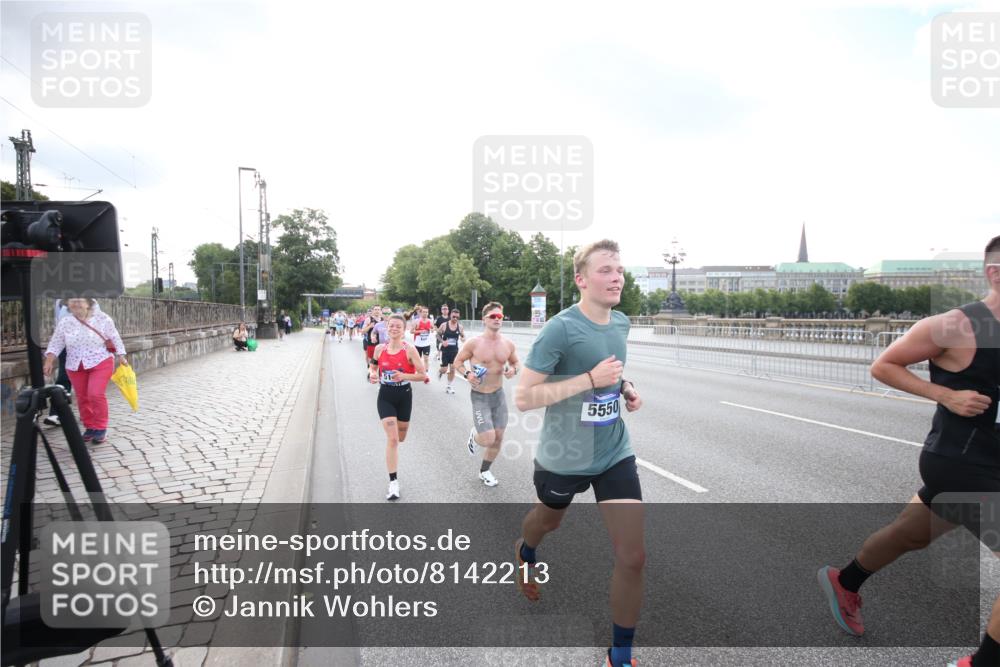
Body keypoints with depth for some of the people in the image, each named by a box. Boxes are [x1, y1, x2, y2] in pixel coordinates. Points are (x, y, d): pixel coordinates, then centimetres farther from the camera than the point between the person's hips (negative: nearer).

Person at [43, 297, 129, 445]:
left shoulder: (102, 319, -6)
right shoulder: (64, 322, 1)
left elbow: (115, 339, 0)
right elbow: (56, 344, 5)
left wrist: (121, 357, -4)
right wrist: (49, 361, -6)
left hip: (100, 363, -4)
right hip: (75, 366, 4)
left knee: (96, 394, -15)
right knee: (82, 397, 8)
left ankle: (101, 428, -1)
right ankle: (89, 427, 22)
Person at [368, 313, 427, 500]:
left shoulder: (409, 350, -12)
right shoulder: (379, 348, -3)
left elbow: (423, 375, -11)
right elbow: (373, 368, 13)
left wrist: (404, 376, -26)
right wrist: (372, 375, -10)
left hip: (404, 396, 0)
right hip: (385, 396, 0)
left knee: (400, 438, 16)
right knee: (392, 439, -11)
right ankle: (393, 483, -4)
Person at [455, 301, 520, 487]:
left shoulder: (508, 344, -2)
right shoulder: (474, 343, -13)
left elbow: (515, 363, 14)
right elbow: (457, 361, -2)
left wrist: (513, 370, -9)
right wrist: (467, 373, -21)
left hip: (499, 395, 5)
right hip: (480, 397, -4)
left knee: (498, 438, 10)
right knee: (488, 439, -13)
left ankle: (484, 471, 33)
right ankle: (474, 435, 24)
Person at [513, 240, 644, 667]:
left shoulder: (621, 323, 0)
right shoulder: (560, 328, -22)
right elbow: (523, 398, -25)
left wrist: (625, 387, -2)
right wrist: (591, 378, -29)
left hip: (615, 454, 4)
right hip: (563, 457, -4)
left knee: (632, 558, -3)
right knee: (548, 520, 26)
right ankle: (525, 555, 64)